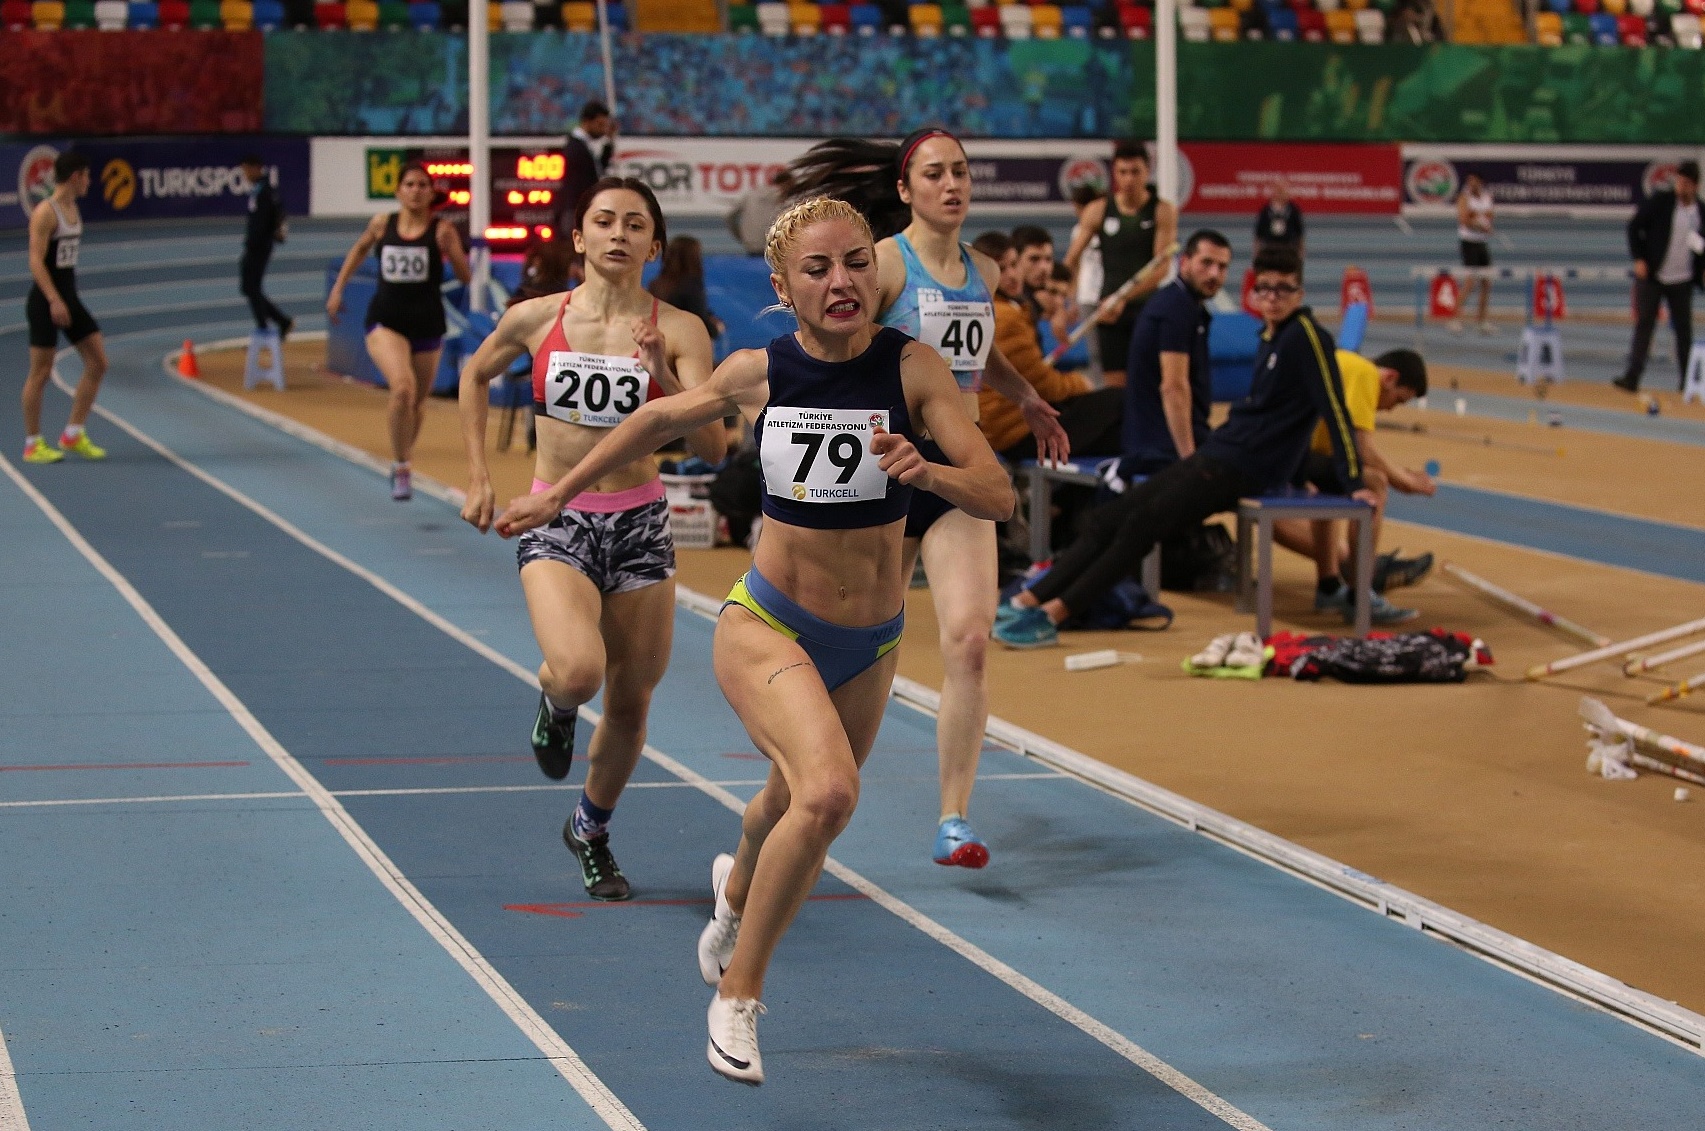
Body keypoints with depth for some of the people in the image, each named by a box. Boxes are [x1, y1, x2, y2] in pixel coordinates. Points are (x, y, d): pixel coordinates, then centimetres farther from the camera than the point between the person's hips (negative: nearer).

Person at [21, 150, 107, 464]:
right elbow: (36, 261, -21)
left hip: (68, 297, 9)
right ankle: (33, 444, 8)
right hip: (46, 299, -9)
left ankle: (73, 434, 11)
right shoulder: (45, 213, -15)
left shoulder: (74, 210, 11)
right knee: (41, 371, -1)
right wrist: (54, 301, -27)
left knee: (98, 362, 4)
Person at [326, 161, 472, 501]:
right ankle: (401, 467, -12)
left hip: (427, 323, 1)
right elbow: (360, 248, 21)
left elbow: (466, 277, -8)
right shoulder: (382, 224, 0)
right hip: (386, 321, -1)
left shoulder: (441, 230, -6)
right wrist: (338, 288, 20)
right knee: (402, 387, -25)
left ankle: (404, 459, 43)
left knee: (417, 401, 16)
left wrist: (449, 250, -25)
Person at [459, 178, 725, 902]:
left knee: (630, 700, 11)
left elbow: (712, 446, -11)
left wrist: (664, 375, -25)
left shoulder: (678, 332, -5)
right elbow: (475, 376, 18)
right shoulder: (535, 319, -2)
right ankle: (554, 703, 12)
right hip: (556, 523, -1)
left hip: (641, 525, 1)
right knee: (579, 671, -27)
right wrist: (478, 476, 14)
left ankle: (591, 830, 37)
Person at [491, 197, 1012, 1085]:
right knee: (828, 793, -29)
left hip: (870, 646, 3)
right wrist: (559, 493, 18)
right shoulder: (756, 375, -9)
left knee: (794, 810, 24)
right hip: (766, 628, -2)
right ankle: (738, 993, -10)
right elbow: (661, 419, 10)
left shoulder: (912, 368, -13)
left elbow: (997, 497, -17)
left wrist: (928, 472, -37)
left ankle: (736, 890, 62)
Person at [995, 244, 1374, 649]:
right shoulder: (1270, 338, 16)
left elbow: (1335, 411, -14)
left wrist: (1353, 482, -18)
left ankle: (1049, 617, -22)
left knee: (1141, 525, -20)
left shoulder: (1306, 335, -10)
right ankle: (1025, 603, -4)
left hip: (1240, 470, -9)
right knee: (1104, 520, 0)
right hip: (1212, 455, 9)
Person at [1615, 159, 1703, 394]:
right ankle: (1632, 377, -6)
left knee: (1684, 328, 7)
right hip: (1652, 277, -3)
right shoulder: (1660, 202, -7)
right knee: (1644, 325, -5)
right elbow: (1634, 227, -4)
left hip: (1682, 280, 3)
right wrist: (1639, 259, -11)